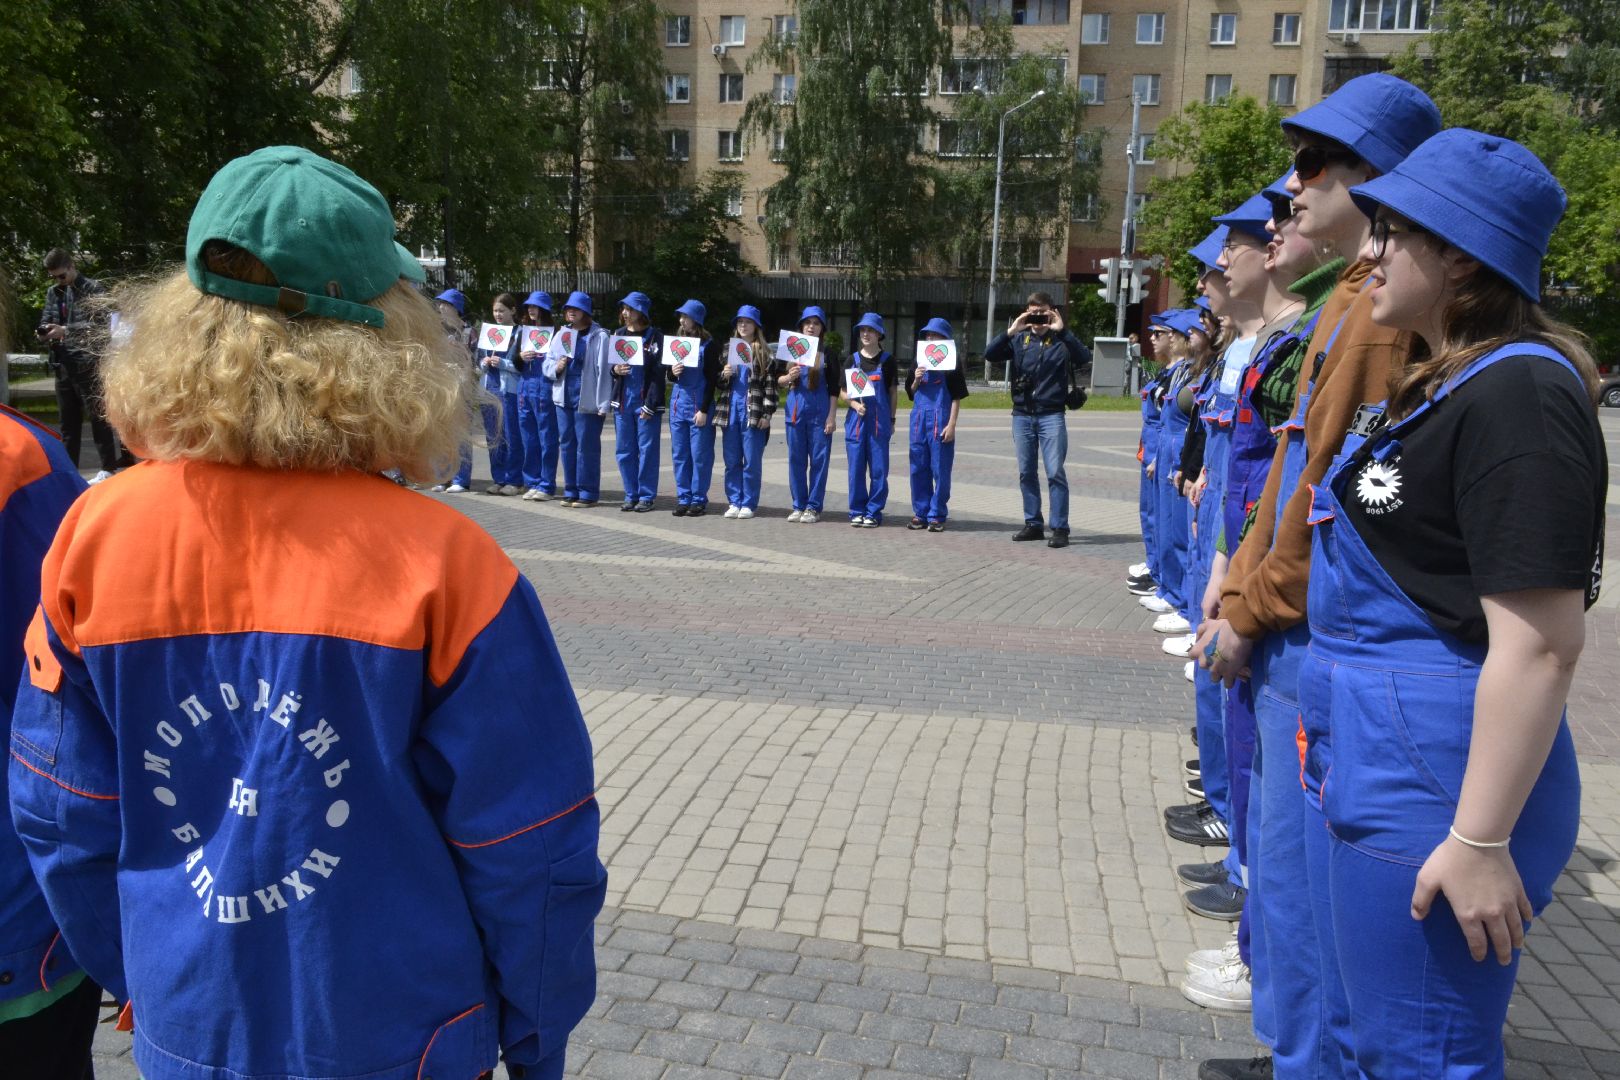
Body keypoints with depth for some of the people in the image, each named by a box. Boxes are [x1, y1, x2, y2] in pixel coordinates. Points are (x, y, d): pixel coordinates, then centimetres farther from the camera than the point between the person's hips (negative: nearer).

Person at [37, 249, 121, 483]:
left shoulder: (92, 288, -2)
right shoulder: (52, 292, 15)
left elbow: (98, 323, -12)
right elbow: (45, 322, 15)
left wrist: (65, 330, -21)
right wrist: (45, 334, -8)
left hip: (88, 363, -6)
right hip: (63, 364, 6)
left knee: (98, 417, -3)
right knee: (68, 420, 10)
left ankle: (108, 468, 2)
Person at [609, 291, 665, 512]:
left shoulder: (655, 336, -4)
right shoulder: (618, 336, 12)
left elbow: (658, 372, -8)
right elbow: (608, 364, 20)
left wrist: (650, 405, -13)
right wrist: (615, 370, -5)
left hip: (646, 403, -5)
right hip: (622, 401, 5)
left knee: (647, 450, -1)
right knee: (625, 450, 7)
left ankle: (646, 496, 6)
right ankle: (631, 495, 16)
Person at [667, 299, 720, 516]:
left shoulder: (709, 345, -6)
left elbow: (712, 379, -8)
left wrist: (704, 410, -12)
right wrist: (672, 371, -5)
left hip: (699, 404, -6)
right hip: (678, 402, 6)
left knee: (700, 455, -2)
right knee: (679, 454, 7)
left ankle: (699, 500, 5)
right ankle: (683, 498, 14)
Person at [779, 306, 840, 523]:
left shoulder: (827, 354, 2)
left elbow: (834, 388, 0)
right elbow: (778, 381, 12)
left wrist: (832, 416, -6)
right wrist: (789, 377, -10)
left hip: (819, 411, -2)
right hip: (795, 408, 3)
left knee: (819, 459, -1)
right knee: (796, 458, 5)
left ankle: (814, 507, 6)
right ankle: (799, 505, 14)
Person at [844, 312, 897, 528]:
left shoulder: (887, 359, 3)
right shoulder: (853, 359, 8)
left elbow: (893, 391, 7)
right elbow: (844, 391, 9)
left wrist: (892, 419, 5)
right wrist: (855, 404, -9)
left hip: (880, 420, -2)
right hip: (856, 418, 2)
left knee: (878, 469, 0)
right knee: (856, 467, 3)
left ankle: (874, 512, 7)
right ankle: (857, 511, 12)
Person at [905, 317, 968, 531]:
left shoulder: (951, 363, -2)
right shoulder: (919, 361, 13)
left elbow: (957, 397, -3)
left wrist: (951, 424, -10)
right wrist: (916, 380, -3)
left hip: (940, 419, -5)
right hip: (919, 417, 5)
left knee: (940, 469, 0)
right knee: (918, 468, 8)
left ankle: (937, 515, 7)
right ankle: (920, 513, 17)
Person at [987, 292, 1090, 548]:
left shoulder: (1061, 340, 2)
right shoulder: (1019, 339, 9)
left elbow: (1085, 359, -15)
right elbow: (990, 354, -2)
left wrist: (1062, 331, -18)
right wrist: (1010, 331, -13)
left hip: (1051, 415, -3)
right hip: (1022, 415, 3)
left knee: (1055, 472, -7)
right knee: (1026, 472, 8)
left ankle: (1060, 528, -2)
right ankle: (1033, 524, 17)